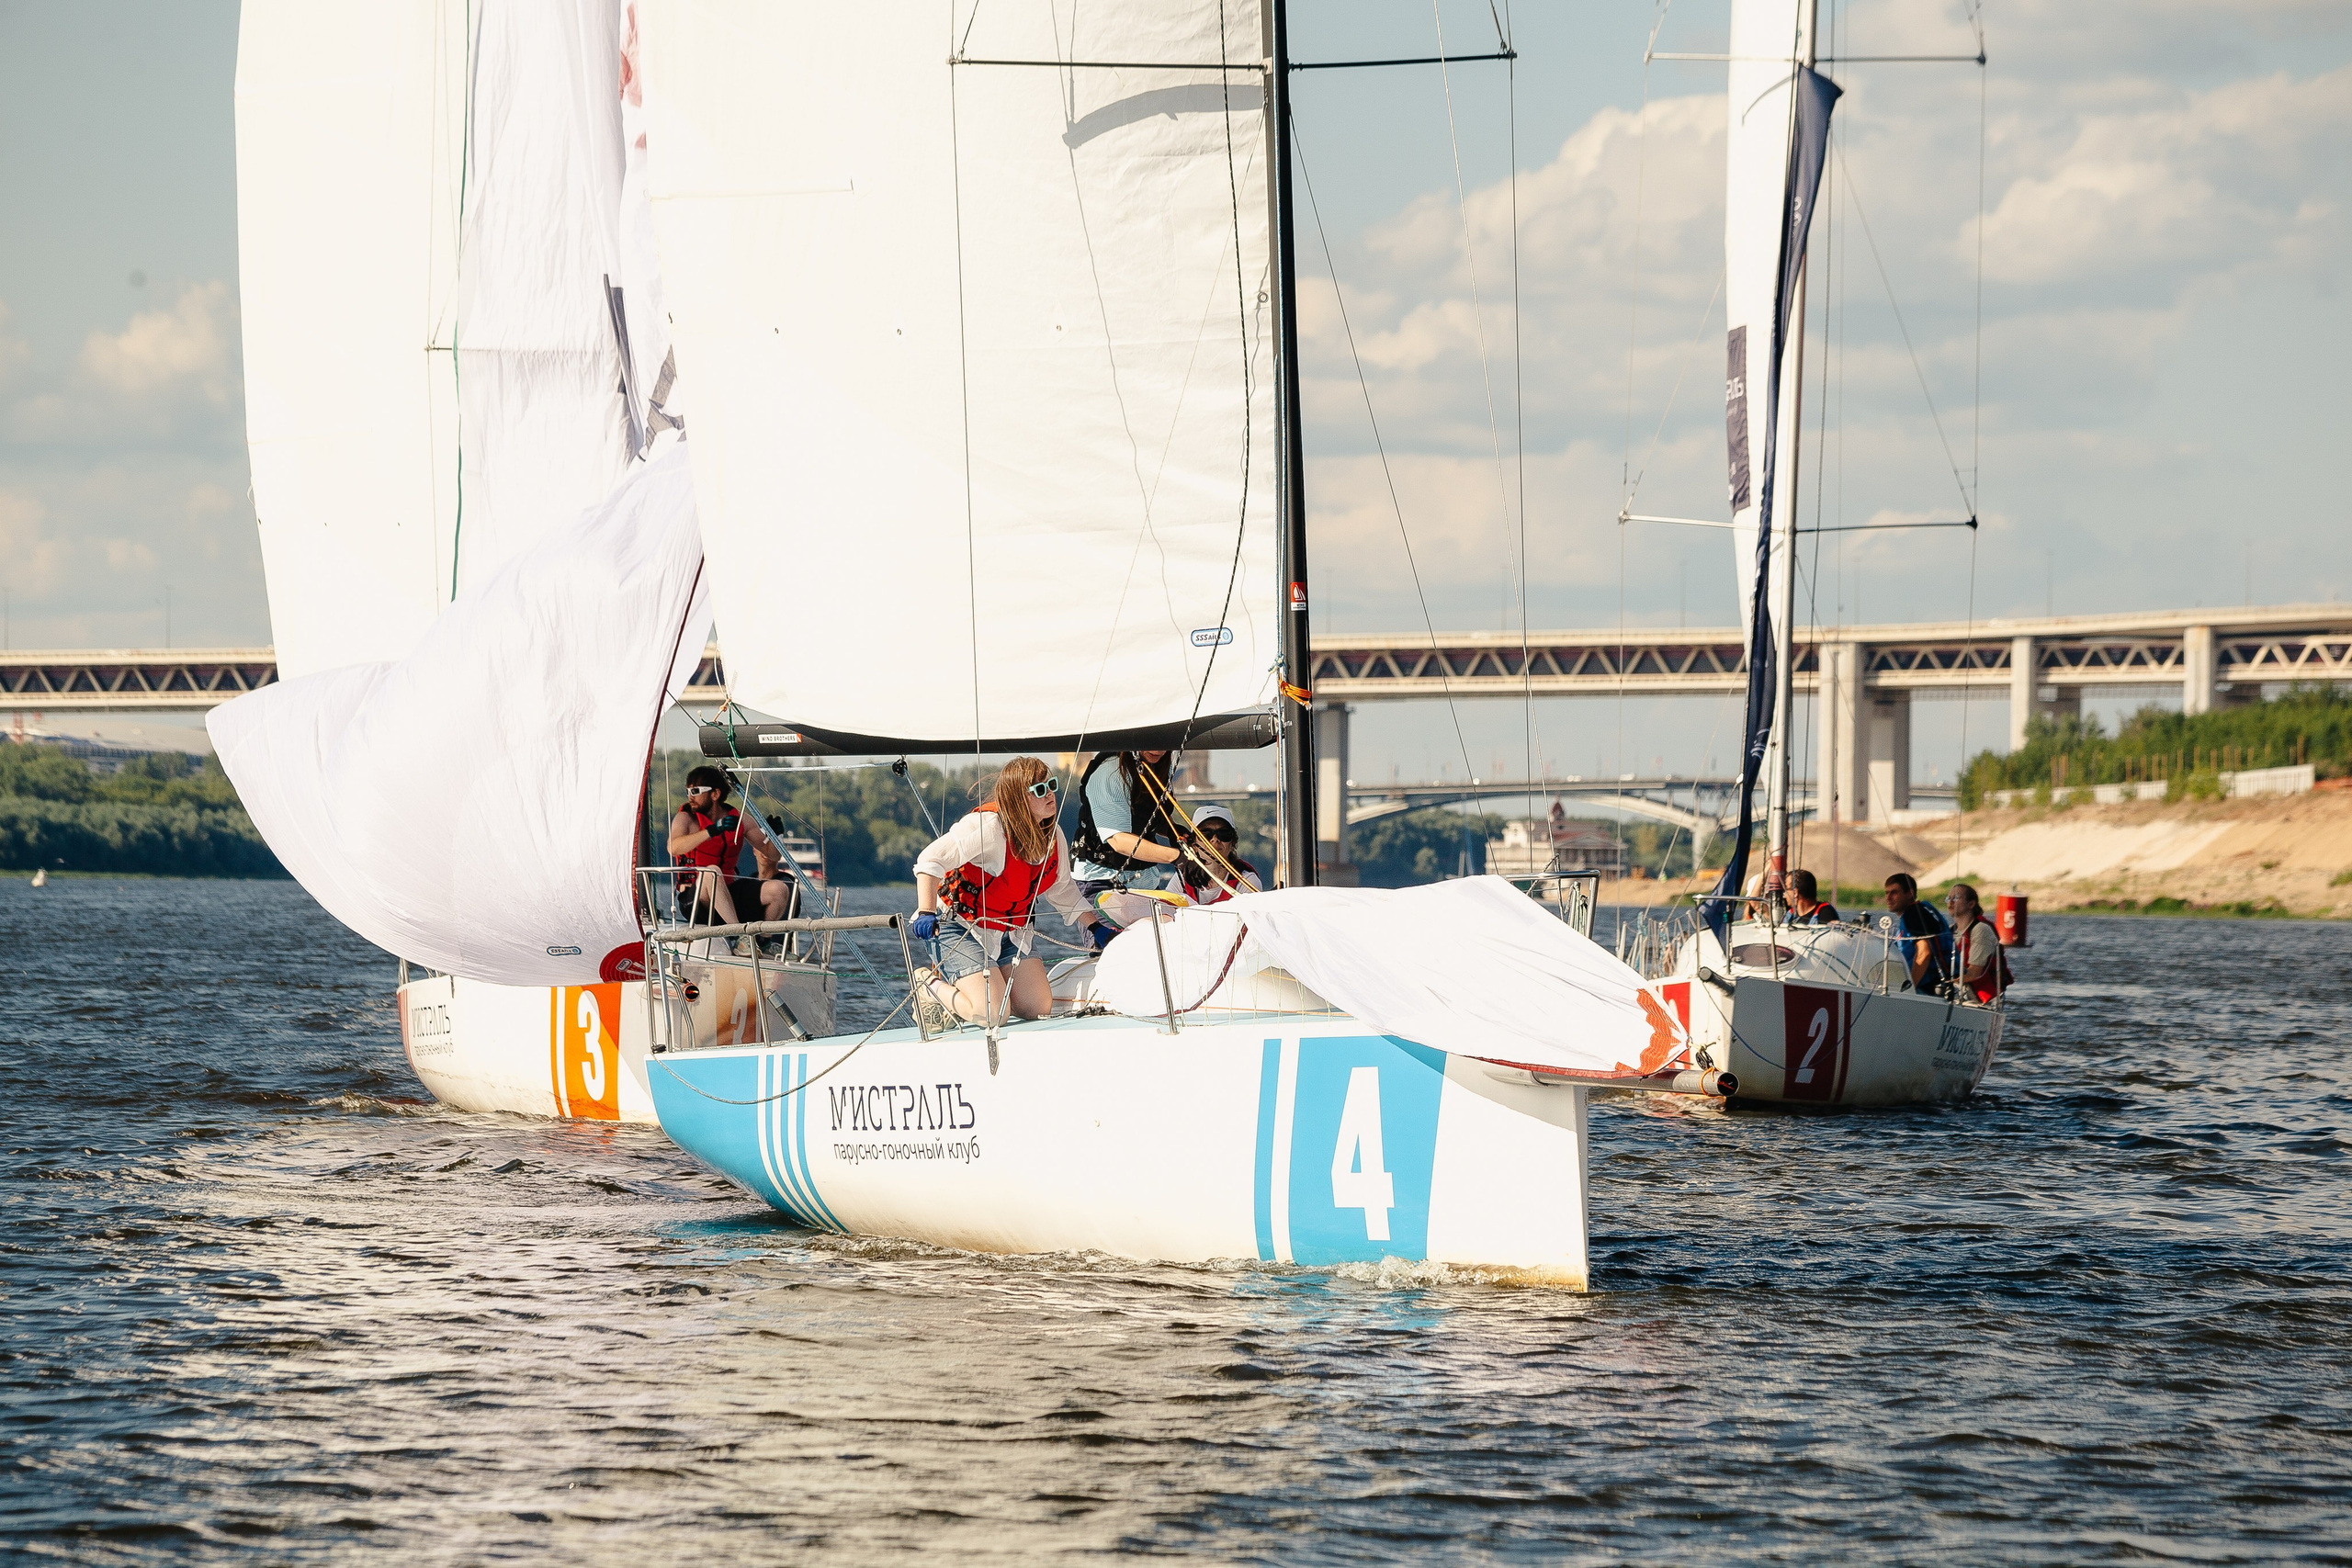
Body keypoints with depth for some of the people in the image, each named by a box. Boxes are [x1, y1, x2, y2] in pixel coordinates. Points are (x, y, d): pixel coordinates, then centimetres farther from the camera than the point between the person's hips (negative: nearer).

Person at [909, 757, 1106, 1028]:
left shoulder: (1053, 835, -2)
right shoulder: (988, 827, -27)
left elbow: (1062, 890, 14)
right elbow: (931, 860, -29)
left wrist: (1096, 926, 7)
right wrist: (926, 913, -39)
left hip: (1010, 933, 8)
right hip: (961, 927, -7)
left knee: (1040, 1010, -3)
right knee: (992, 1014, -20)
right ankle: (931, 985, 7)